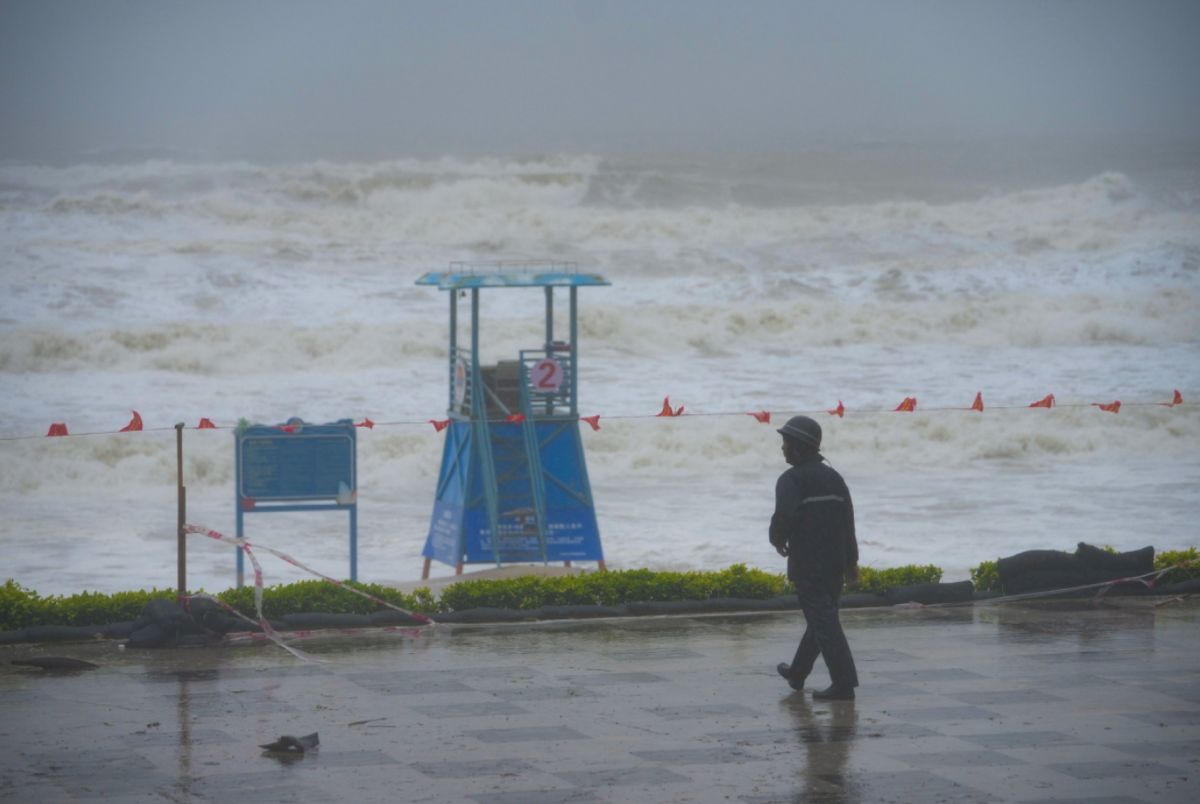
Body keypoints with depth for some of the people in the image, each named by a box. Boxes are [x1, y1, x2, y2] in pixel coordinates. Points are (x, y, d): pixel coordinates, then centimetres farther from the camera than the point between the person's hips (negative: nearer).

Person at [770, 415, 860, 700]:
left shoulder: (791, 480, -10)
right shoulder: (833, 477, 13)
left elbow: (784, 516, -24)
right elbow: (849, 521, 13)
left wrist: (778, 540, -3)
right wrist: (851, 562, 16)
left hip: (807, 564, -8)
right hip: (835, 563, 8)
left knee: (824, 623, -8)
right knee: (821, 619, 19)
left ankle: (844, 684, -13)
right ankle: (797, 673, 35)